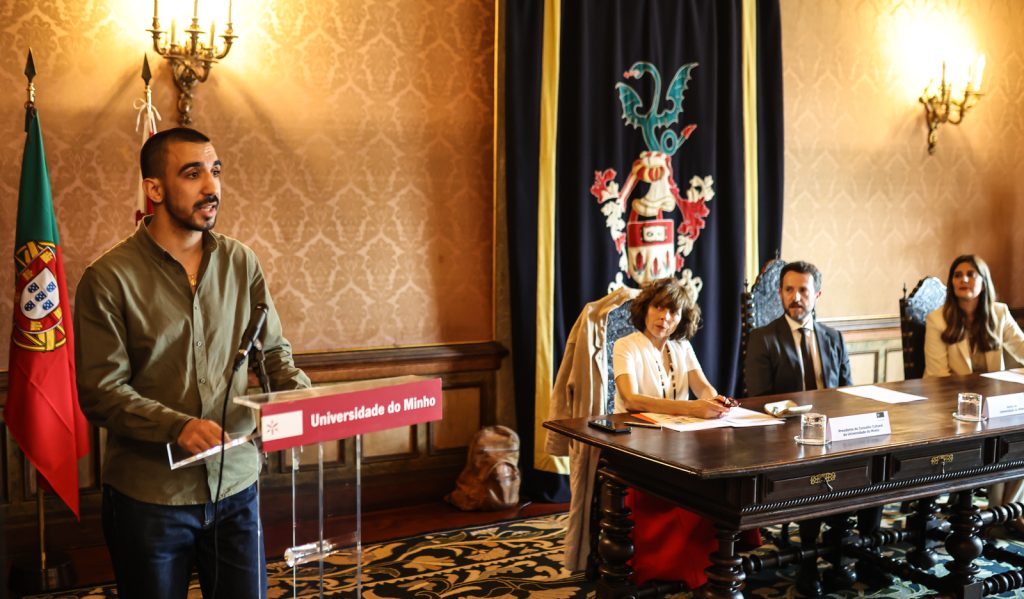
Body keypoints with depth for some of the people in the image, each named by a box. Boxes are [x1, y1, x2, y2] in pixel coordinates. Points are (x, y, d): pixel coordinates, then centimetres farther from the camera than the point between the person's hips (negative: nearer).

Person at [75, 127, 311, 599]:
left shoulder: (241, 263, 2)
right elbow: (101, 391, -13)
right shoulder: (110, 277, -9)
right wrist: (177, 426, -27)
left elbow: (273, 350, 7)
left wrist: (305, 395, -13)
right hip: (147, 495, -3)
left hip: (236, 485, 3)